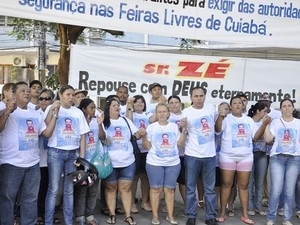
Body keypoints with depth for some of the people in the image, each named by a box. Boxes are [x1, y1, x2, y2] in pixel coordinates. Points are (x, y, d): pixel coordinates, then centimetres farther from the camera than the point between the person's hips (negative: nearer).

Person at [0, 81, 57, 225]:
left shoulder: (35, 114, 13)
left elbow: (47, 133, 8)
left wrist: (54, 115, 1)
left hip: (33, 163, 6)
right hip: (12, 163, -5)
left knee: (31, 198, 14)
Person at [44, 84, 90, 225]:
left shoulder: (78, 112, 10)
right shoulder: (52, 108, 2)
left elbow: (82, 135, 11)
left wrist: (82, 156, 6)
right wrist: (52, 109, -21)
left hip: (73, 153, 3)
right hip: (56, 152, -3)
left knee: (69, 190, 8)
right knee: (53, 189, -2)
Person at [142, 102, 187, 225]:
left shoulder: (174, 126, 6)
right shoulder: (151, 127, -2)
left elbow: (180, 143, 4)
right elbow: (147, 147, -3)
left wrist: (184, 130, -5)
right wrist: (144, 137, -19)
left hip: (173, 163, 2)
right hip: (155, 163, -2)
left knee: (170, 189, 7)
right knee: (156, 188, 3)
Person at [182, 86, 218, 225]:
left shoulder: (211, 108, 2)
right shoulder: (186, 112, -7)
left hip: (210, 155, 3)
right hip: (192, 155, -2)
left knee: (210, 188, 11)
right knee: (190, 188, 6)